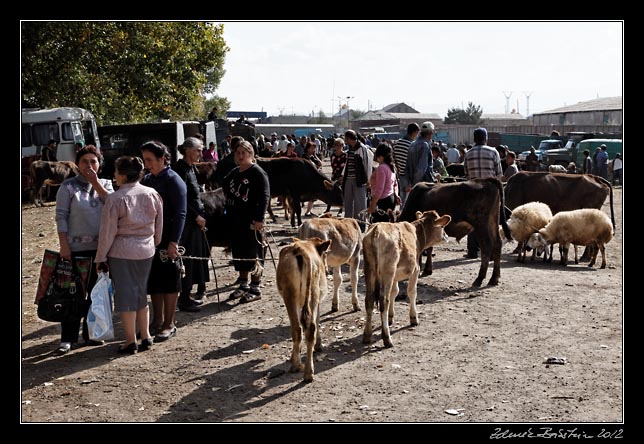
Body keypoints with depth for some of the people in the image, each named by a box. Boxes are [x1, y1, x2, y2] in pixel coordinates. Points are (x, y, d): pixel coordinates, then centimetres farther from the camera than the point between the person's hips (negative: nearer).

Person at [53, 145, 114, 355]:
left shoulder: (106, 184, 9)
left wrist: (95, 182, -11)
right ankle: (67, 338, 5)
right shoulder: (68, 186, -2)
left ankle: (91, 333, 21)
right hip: (76, 248, -4)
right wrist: (64, 245, -12)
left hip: (101, 248, 4)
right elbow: (61, 216, -6)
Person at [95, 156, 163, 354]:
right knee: (141, 293, 16)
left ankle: (130, 341, 8)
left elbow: (108, 232, -10)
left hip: (121, 252, -5)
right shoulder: (153, 195, 1)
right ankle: (146, 337, 18)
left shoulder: (115, 199, -14)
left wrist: (101, 258, -2)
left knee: (125, 295, 4)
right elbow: (159, 226, 8)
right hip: (146, 251, 5)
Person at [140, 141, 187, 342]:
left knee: (169, 282, 2)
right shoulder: (146, 179, 11)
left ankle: (169, 325, 10)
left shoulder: (173, 181, -10)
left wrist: (173, 242, -19)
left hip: (166, 241, -7)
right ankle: (157, 320, 24)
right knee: (153, 282, 12)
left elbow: (180, 214, -14)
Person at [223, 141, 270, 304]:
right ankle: (243, 285, 24)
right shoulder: (234, 173, 14)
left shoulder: (258, 173, -9)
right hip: (235, 219, 8)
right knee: (239, 252, 13)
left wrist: (259, 219, -21)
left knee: (253, 253, -2)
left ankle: (255, 288, 5)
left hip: (251, 220, -8)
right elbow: (225, 186, 30)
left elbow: (264, 196, -15)